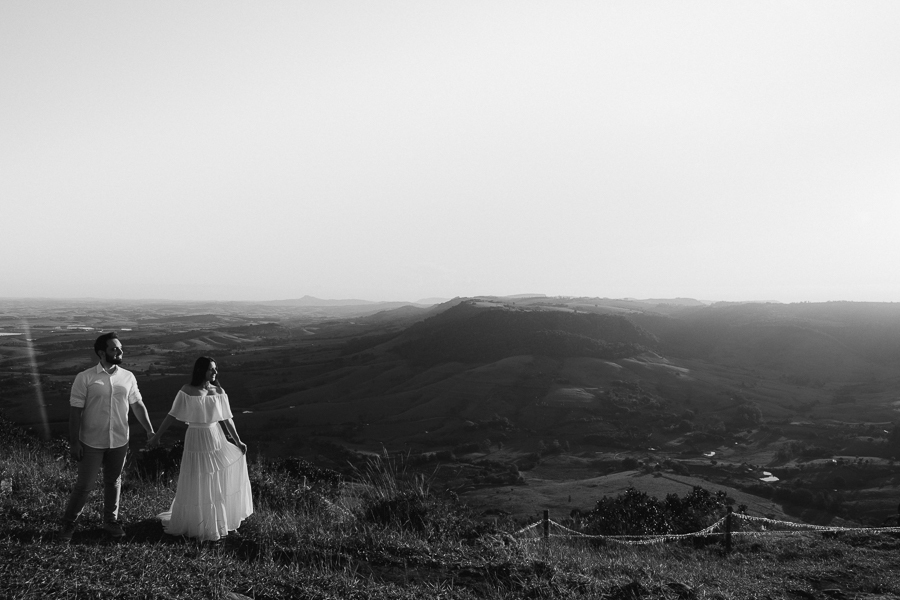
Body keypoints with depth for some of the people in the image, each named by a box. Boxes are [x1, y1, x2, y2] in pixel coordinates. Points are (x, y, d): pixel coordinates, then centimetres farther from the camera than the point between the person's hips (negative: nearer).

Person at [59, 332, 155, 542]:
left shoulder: (128, 377, 1)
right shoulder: (85, 378, -10)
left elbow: (138, 405, 9)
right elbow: (75, 410, -8)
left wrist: (150, 430, 4)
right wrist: (74, 442, -9)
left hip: (119, 442, 3)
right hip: (92, 443, -3)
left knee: (114, 482, 15)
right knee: (84, 485, 3)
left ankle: (111, 522, 31)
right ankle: (68, 524, 22)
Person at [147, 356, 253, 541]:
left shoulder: (219, 392, -1)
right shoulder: (187, 392, -11)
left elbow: (227, 419, 3)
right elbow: (171, 416, -5)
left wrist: (237, 441, 3)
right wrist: (156, 437, -2)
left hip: (216, 439, 4)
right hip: (196, 441, -4)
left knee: (218, 483, 11)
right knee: (196, 486, 5)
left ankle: (216, 522, 29)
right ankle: (194, 524, 23)